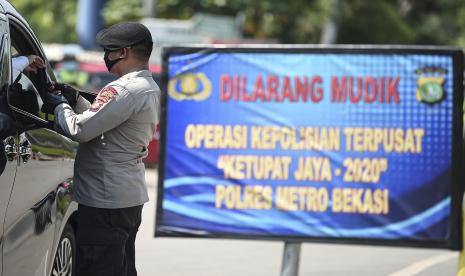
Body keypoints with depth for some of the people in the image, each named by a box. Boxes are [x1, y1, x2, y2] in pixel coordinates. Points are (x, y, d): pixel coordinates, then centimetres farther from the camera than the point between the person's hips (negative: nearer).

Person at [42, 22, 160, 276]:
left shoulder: (125, 90, -20)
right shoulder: (151, 89, 13)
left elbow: (81, 130, -21)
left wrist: (60, 106, -3)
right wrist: (75, 100, 12)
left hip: (105, 200, -11)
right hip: (132, 197, 11)